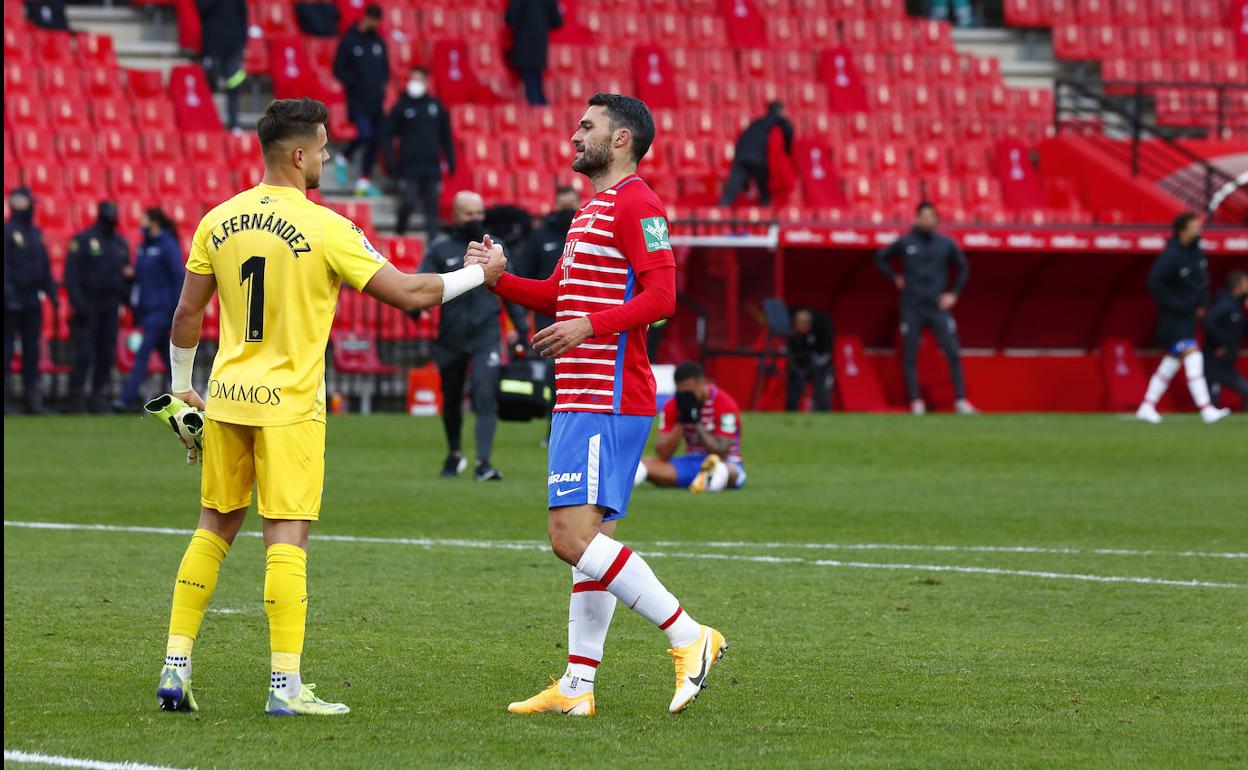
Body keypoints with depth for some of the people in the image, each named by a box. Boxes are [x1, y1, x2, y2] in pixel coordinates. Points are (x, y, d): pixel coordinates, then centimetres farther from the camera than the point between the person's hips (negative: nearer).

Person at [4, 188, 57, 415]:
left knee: (32, 349, 8)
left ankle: (32, 395, 11)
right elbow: (5, 267, -14)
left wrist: (51, 292, 12)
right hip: (14, 300, -7)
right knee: (7, 346, -5)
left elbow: (45, 266, 20)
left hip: (33, 301, 7)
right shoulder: (8, 232, -8)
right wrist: (10, 296, -21)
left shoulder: (36, 234, 15)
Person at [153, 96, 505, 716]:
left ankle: (175, 669, 12)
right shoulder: (325, 229, -12)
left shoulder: (218, 222, 3)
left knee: (214, 528, 15)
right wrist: (478, 275, 4)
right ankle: (285, 685, -6)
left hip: (228, 400, 5)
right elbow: (407, 293, -10)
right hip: (289, 403, -5)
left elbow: (186, 314, 9)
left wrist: (182, 388, 22)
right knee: (287, 537, -4)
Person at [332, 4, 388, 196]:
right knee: (364, 134, -19)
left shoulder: (378, 42, 12)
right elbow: (338, 70, -4)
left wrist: (383, 83, 3)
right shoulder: (349, 41, -3)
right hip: (358, 99, -6)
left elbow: (385, 66, 22)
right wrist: (355, 84, -13)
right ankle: (343, 160, 10)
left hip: (376, 100, 6)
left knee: (376, 138, 2)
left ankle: (364, 182, 9)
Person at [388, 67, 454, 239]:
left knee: (432, 206, 2)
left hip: (432, 166, 3)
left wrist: (450, 161, 12)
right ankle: (400, 232, 11)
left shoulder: (436, 106, 11)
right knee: (408, 202, -11)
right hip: (409, 165, -3)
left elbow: (446, 135, 15)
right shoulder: (401, 106, 3)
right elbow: (390, 135, 2)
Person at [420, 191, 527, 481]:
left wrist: (522, 327, 12)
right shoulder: (440, 248, 2)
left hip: (486, 334, -1)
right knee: (451, 400, 14)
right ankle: (454, 455, 36)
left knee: (485, 397, -15)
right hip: (451, 335, 1)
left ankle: (483, 462, -21)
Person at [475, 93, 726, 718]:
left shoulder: (635, 204, -10)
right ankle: (576, 688, 11)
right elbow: (559, 295, 27)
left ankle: (691, 638, -14)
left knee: (573, 536, -17)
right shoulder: (593, 209, 22)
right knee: (591, 538, 10)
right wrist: (498, 279, 12)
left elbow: (661, 295, -20)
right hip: (582, 400, 11)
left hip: (607, 402, -11)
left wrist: (591, 326, -30)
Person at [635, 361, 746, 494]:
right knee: (646, 462, -20)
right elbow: (662, 455, -9)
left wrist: (696, 421, -22)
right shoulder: (672, 407, -2)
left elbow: (721, 454, -19)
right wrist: (681, 421, -18)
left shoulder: (724, 404, -13)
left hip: (726, 463, -4)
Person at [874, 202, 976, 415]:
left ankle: (960, 400, -4)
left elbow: (963, 268, 17)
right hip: (912, 309, -1)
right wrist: (895, 277, 6)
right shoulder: (905, 243, 2)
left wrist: (954, 294, 8)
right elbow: (880, 257, 16)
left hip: (938, 306, 1)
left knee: (953, 353, -7)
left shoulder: (946, 244, 5)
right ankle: (915, 401, 6)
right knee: (910, 356, 0)